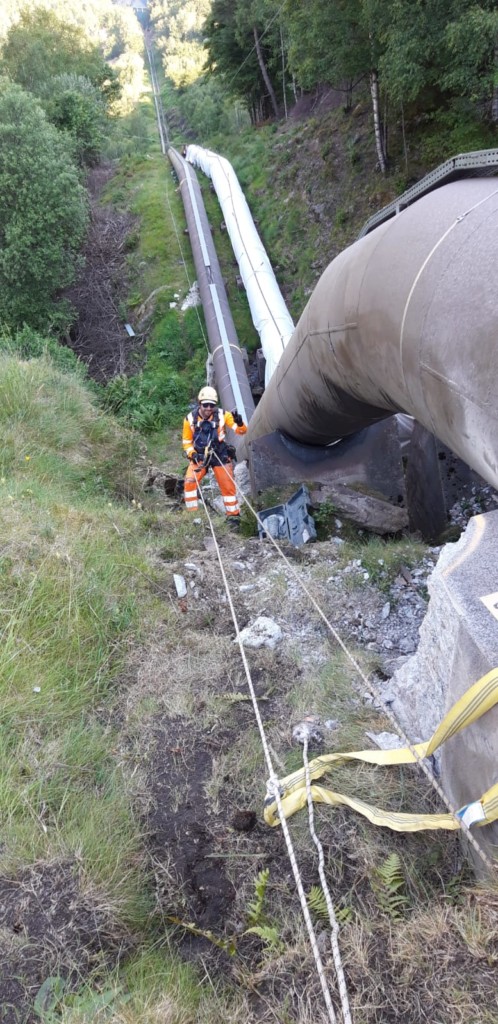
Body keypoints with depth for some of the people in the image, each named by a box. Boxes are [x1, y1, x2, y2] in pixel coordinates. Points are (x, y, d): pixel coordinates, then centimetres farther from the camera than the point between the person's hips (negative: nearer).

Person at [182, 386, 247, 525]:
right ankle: (191, 514, -4)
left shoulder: (222, 415, -11)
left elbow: (241, 431, -12)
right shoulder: (190, 419, -10)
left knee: (228, 485, 3)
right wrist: (192, 454, -17)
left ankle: (233, 515, 20)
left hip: (220, 455, 0)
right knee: (189, 481, -18)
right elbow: (187, 442, 1)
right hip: (199, 456, 0)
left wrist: (239, 422, -34)